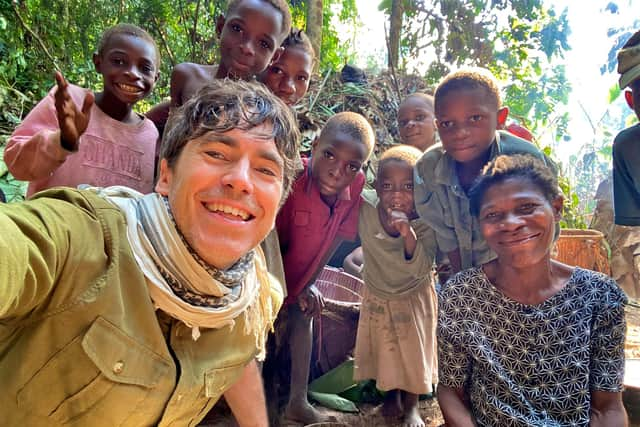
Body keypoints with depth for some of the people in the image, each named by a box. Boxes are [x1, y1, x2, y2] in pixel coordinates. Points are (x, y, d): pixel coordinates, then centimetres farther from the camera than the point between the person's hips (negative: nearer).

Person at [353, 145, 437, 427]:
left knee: (413, 351, 15)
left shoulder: (425, 223, -28)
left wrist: (407, 232, -48)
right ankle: (391, 393, 50)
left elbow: (421, 269, -36)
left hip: (414, 298, -2)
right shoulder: (366, 214, -24)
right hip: (377, 297, 2)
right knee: (383, 349, 21)